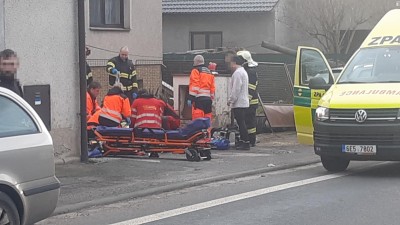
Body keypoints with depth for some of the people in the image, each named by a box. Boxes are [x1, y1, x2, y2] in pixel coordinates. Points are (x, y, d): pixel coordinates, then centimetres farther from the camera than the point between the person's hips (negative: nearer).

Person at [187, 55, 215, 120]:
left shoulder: (195, 71, 0)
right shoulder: (209, 72, 22)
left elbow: (194, 86, -11)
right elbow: (212, 88, 20)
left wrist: (190, 98, -13)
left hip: (199, 98, -7)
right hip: (208, 99, 7)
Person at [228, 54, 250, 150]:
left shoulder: (237, 73, -14)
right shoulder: (243, 71, 19)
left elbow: (236, 89, -20)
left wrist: (230, 100, -12)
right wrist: (231, 99, 20)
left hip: (238, 103, -10)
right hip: (243, 102, 10)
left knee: (241, 122, -9)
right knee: (241, 122, 13)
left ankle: (246, 143, -10)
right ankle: (242, 141, 18)